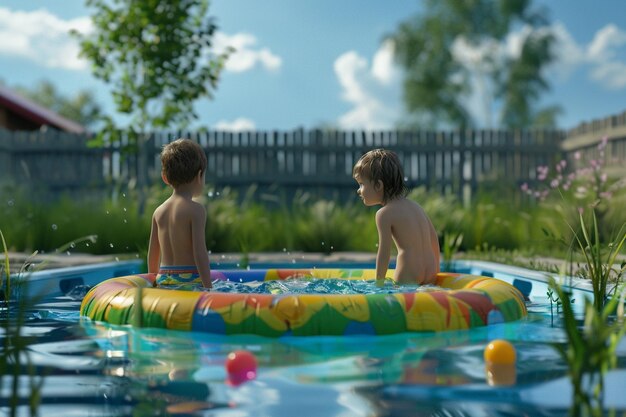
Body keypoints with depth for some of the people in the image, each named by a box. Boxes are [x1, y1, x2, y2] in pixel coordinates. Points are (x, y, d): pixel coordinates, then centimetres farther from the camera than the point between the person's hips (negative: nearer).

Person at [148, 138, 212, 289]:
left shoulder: (159, 211, 12)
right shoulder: (196, 209, -6)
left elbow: (153, 256, 16)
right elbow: (199, 252, -12)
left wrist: (156, 282, 26)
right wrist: (208, 288, -10)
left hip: (163, 281, 6)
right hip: (190, 280, -6)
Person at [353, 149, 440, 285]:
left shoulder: (384, 213, -3)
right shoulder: (415, 206, 20)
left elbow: (384, 253, -9)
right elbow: (433, 238, 25)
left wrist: (379, 282, -2)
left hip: (408, 275, -8)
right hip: (430, 271, 8)